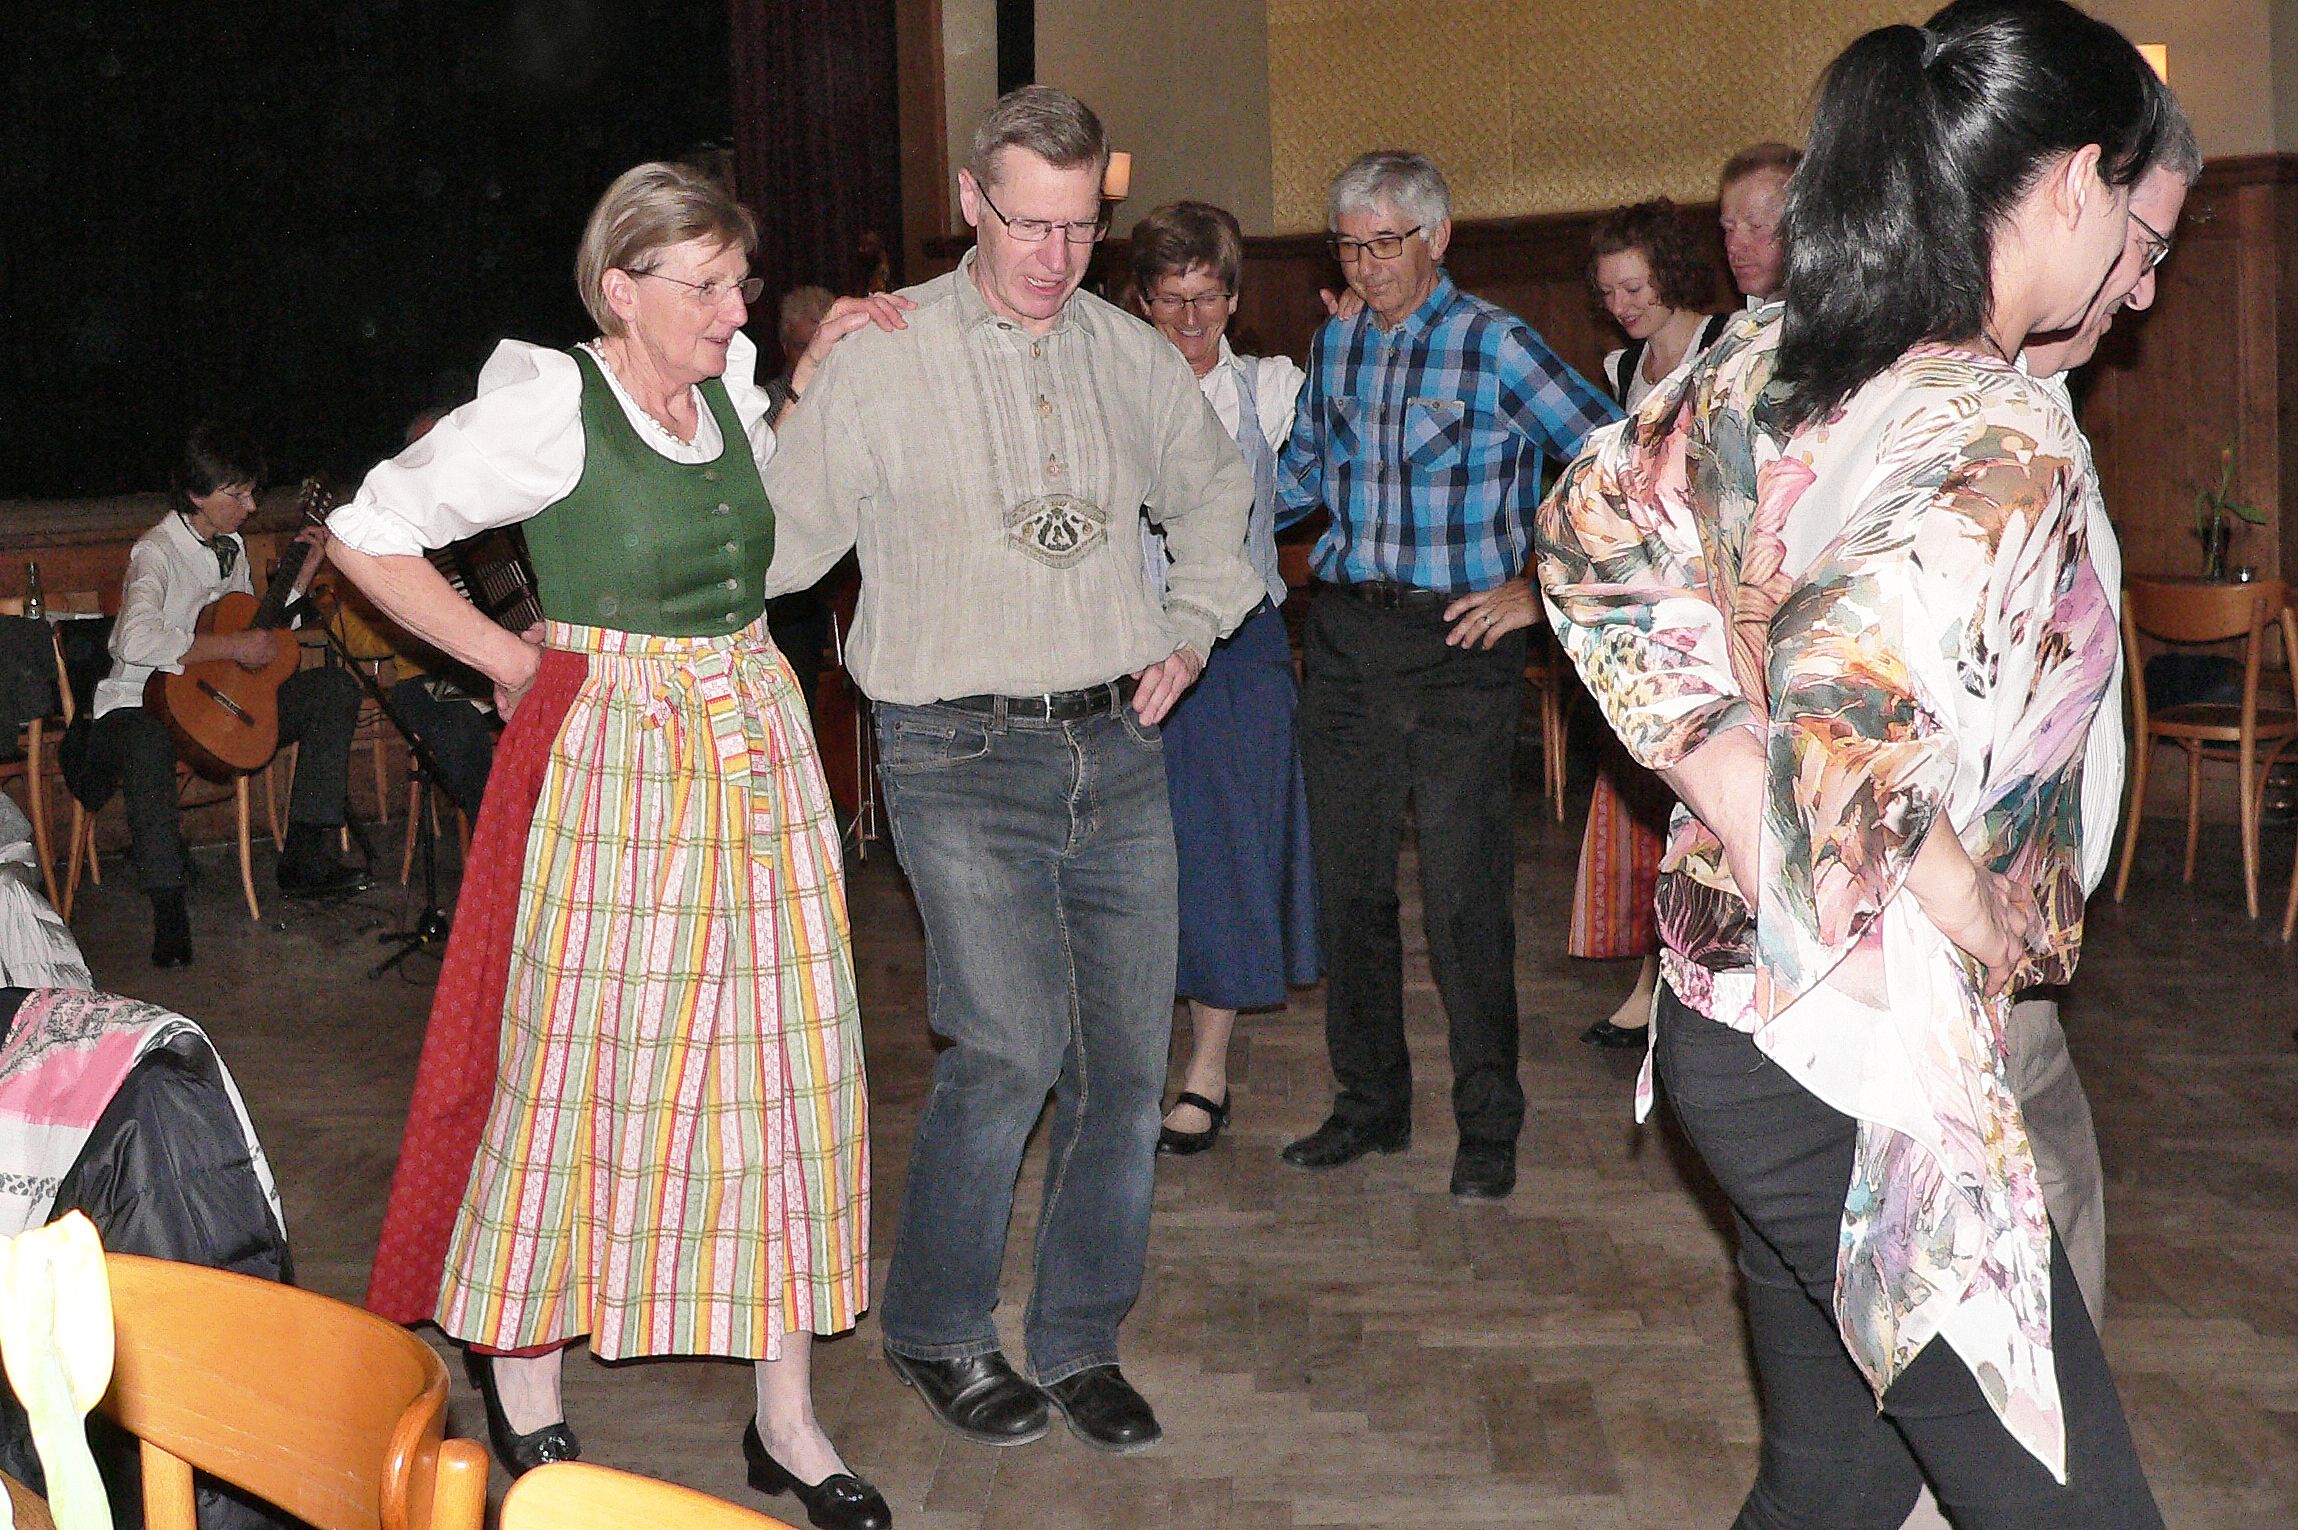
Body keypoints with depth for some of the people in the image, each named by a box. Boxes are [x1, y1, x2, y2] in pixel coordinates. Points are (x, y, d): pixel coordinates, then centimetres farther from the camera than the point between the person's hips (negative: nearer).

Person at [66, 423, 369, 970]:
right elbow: (137, 641, -33)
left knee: (336, 689, -7)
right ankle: (169, 913, -33)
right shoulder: (157, 552, -14)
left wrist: (308, 566, 14)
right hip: (147, 702, -8)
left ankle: (303, 858, -12)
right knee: (144, 744, -43)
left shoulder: (230, 546, 12)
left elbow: (264, 631, 21)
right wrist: (233, 647, -26)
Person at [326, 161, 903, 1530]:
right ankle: (519, 1367, 28)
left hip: (760, 751, 6)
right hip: (613, 767, -6)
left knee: (786, 1068, 5)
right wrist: (512, 661, -4)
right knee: (581, 1065, 4)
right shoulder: (553, 408, -9)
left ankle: (787, 1417, 16)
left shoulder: (729, 388, 9)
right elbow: (370, 534, -5)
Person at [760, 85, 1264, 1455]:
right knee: (1010, 1048, -14)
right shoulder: (882, 362, -2)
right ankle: (936, 1328, 10)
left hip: (1119, 750, 5)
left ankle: (1081, 1341, 22)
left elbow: (1219, 499, 28)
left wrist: (1192, 633, 15)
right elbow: (778, 544, 1)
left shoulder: (1135, 358, 11)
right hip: (964, 761, -4)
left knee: (1131, 1057, 4)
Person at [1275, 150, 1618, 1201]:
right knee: (1348, 886, 10)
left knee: (1464, 897, -3)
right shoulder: (1335, 343, 11)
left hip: (1460, 646, -5)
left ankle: (1489, 1127, 12)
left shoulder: (1496, 345, -7)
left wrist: (1541, 590, -10)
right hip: (1346, 638, 5)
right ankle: (1370, 1103, 25)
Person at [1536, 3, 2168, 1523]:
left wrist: (1725, 782, 3)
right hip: (1867, 1073, -9)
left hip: (1729, 1008, 9)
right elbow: (1843, 741, -33)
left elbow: (1592, 538, 11)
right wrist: (1983, 927, -15)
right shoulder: (2003, 441, -22)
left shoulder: (1760, 361, 3)